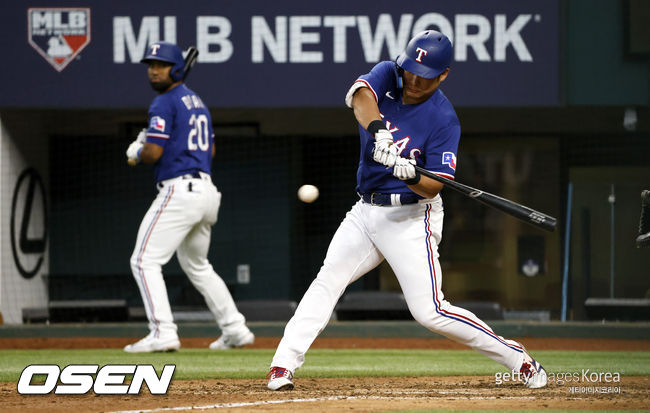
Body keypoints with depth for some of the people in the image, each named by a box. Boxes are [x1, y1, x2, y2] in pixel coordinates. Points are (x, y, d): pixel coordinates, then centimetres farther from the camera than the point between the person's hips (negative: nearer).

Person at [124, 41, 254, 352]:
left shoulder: (164, 103, -9)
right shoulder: (196, 102, 19)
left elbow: (153, 153, -17)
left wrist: (135, 152, 5)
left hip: (178, 191, -10)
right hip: (205, 191, 10)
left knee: (145, 260, -10)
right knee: (196, 265, 23)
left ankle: (163, 333, -21)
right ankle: (235, 329, 21)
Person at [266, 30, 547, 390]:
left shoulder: (444, 119, -14)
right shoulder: (387, 76, -2)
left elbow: (433, 187, -17)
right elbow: (360, 95, -25)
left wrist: (411, 175, -39)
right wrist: (377, 129, -45)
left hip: (411, 218, -5)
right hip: (366, 210, 5)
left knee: (430, 312, -11)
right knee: (327, 281, -6)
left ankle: (517, 359, 0)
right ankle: (283, 366, -6)